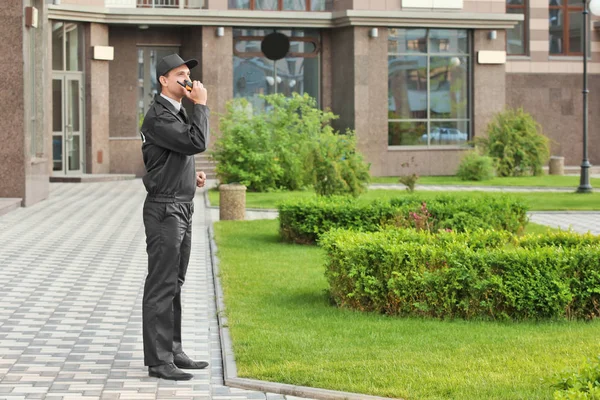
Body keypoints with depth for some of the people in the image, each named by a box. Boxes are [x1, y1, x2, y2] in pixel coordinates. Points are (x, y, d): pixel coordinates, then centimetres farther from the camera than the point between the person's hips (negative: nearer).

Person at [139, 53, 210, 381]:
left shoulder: (177, 113, 17)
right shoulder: (158, 116, -16)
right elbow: (196, 143, -27)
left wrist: (192, 176, 10)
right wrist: (201, 105, -16)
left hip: (181, 209, 10)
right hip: (164, 210, -10)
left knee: (173, 285, 14)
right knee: (161, 287, -7)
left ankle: (173, 351, 20)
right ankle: (158, 361, -4)